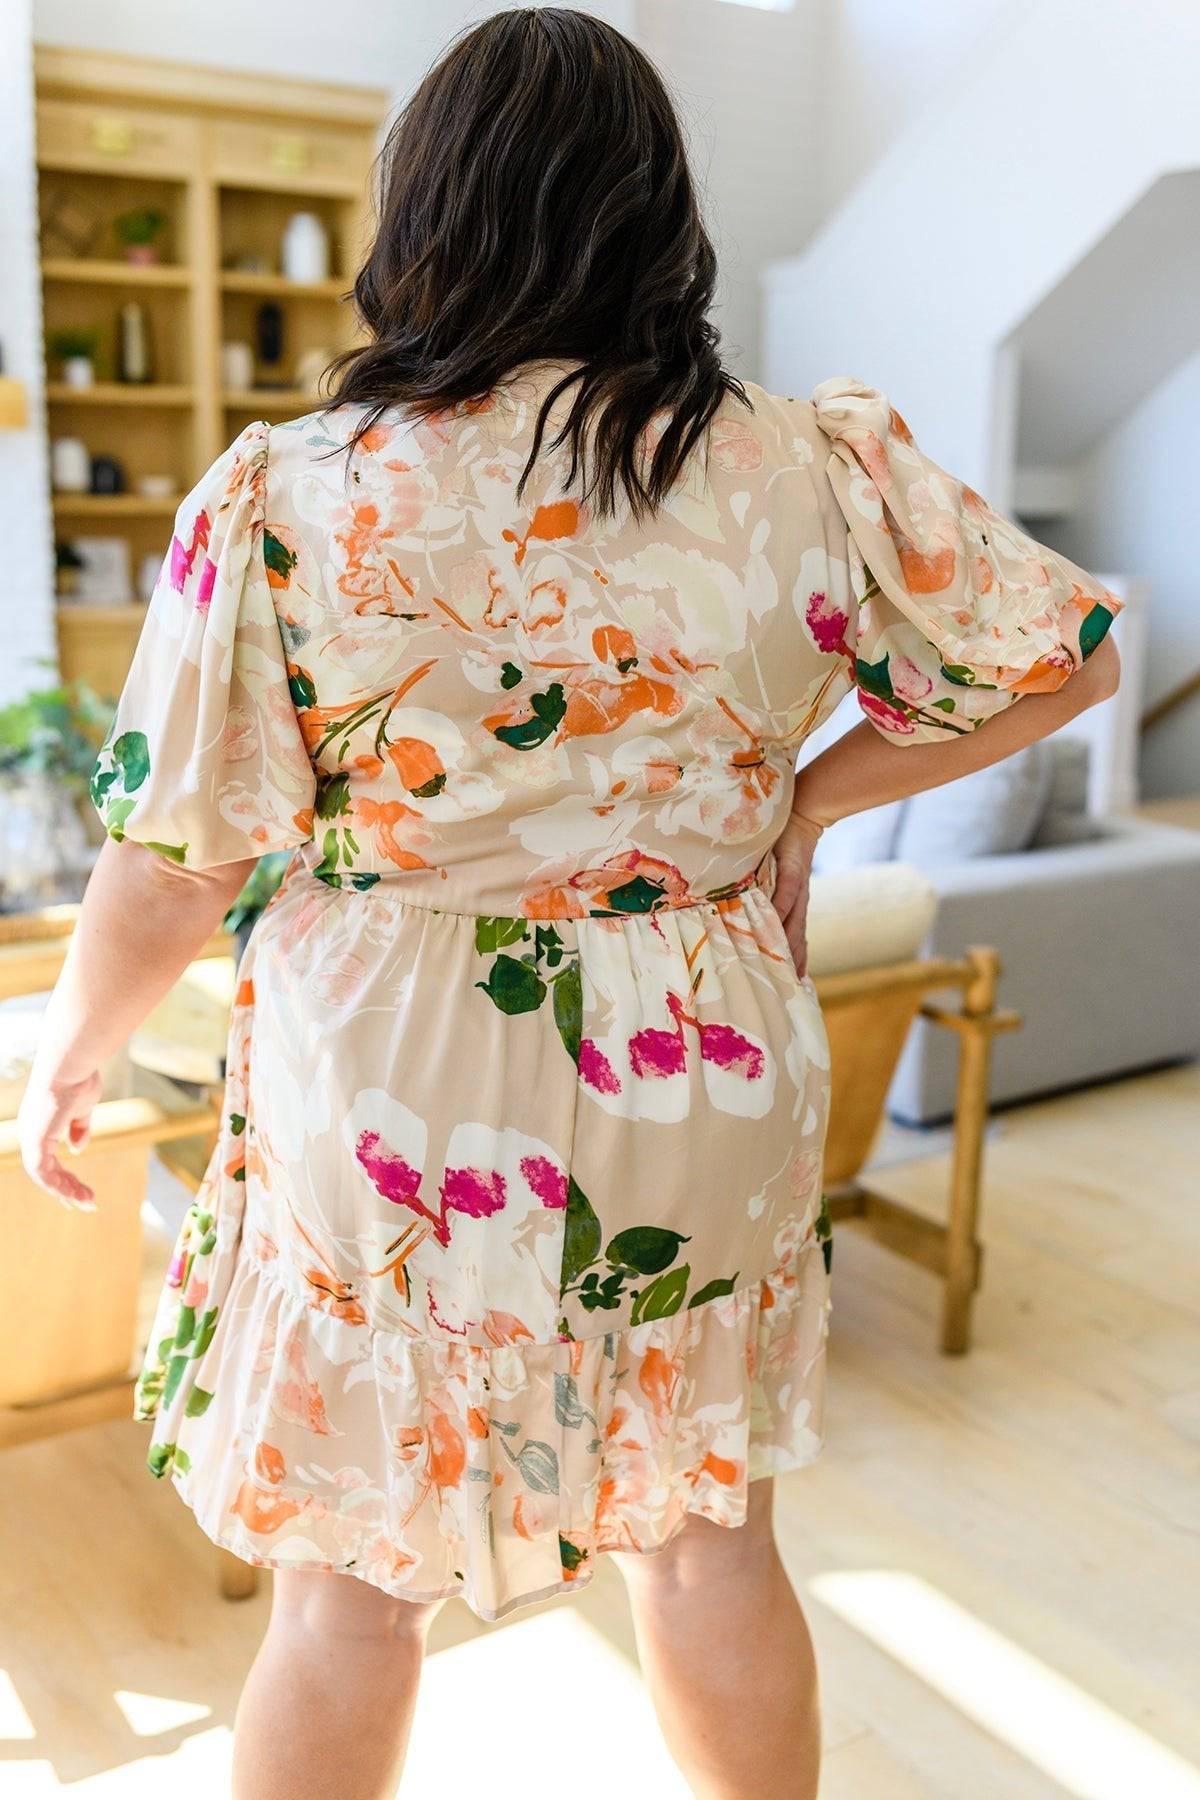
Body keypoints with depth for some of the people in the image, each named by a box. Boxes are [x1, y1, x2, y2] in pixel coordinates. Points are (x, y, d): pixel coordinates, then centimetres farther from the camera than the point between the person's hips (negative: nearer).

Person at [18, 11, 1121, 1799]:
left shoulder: (282, 496, -12)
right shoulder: (816, 473, -6)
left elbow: (168, 872, -8)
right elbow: (1066, 660, 5)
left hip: (388, 1096, -2)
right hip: (704, 1080, 3)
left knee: (351, 1579, 17)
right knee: (709, 1528, 22)